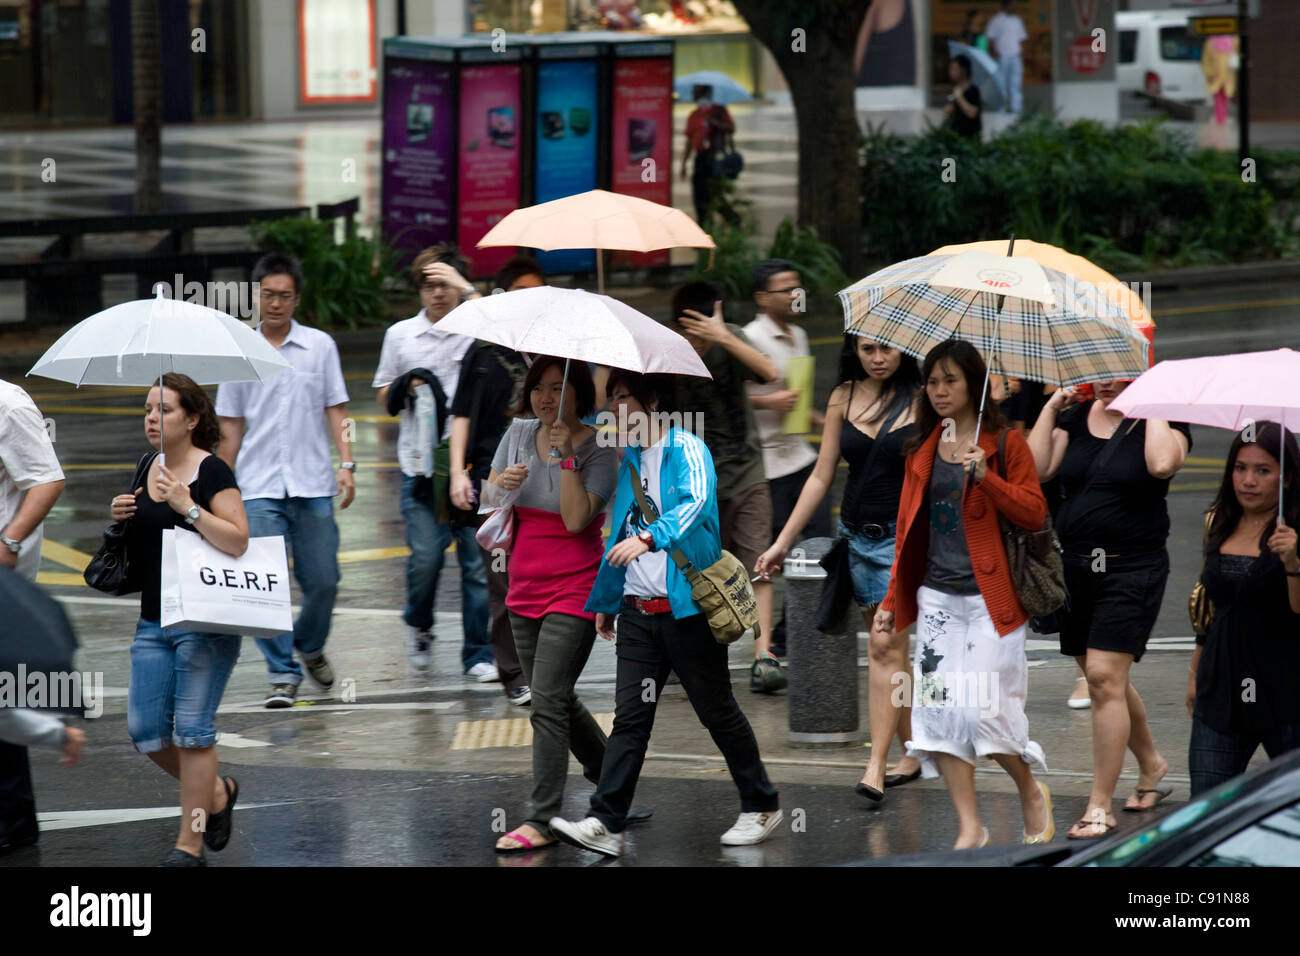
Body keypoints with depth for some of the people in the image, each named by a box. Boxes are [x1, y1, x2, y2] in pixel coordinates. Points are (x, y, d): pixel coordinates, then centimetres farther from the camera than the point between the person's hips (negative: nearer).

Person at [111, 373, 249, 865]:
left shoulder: (212, 472, -9)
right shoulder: (143, 474, 11)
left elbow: (238, 541, -17)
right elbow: (131, 551, 22)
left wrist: (188, 507, -22)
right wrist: (118, 519, 2)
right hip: (152, 621, 7)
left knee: (191, 727, -5)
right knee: (145, 728, 4)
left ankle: (190, 843, 2)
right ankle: (216, 793, 28)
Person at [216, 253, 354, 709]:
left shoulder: (320, 346, 6)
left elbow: (336, 410, 8)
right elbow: (231, 427, 12)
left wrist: (346, 463, -4)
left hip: (313, 484, 1)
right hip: (259, 487, 0)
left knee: (322, 581, 3)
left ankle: (310, 646, 31)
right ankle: (282, 674, -5)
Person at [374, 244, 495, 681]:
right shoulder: (400, 335, 12)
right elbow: (383, 394, 21)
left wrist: (466, 288, -19)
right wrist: (406, 387, -1)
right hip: (421, 463, 1)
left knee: (478, 560, -2)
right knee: (425, 557, -6)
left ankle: (479, 654, 8)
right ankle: (419, 624, 24)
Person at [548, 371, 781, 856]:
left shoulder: (687, 450, -7)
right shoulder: (631, 460, 16)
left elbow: (696, 504, -26)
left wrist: (650, 537, -41)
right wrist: (604, 601, 26)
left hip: (686, 606, -6)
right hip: (638, 611, 6)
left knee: (718, 712, 4)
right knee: (630, 717, 0)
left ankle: (761, 807, 18)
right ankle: (604, 823, -5)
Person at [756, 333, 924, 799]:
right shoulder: (843, 399, 6)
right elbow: (821, 476, 10)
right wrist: (783, 542, 9)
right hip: (856, 534, 5)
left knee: (885, 645, -13)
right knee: (890, 649, 10)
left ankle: (876, 767, -15)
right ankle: (913, 751, 21)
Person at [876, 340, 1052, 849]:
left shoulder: (1005, 443, -1)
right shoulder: (923, 450, 13)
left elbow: (1034, 514, -7)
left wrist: (986, 477, -20)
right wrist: (892, 600, 14)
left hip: (989, 597, -5)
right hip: (937, 596, 5)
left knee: (984, 708, -10)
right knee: (939, 707, -3)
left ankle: (1032, 793, 18)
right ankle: (970, 829, 3)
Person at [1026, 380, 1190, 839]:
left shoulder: (1163, 421, -4)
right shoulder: (1077, 416, 8)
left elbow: (1162, 464, -27)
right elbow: (1036, 468, -2)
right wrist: (1052, 407, -3)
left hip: (1132, 568, -6)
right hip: (1075, 566, 6)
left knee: (1104, 677, -15)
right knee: (1107, 680, 16)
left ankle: (1100, 807, -12)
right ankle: (1151, 766, 40)